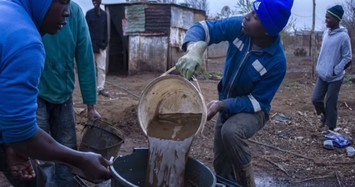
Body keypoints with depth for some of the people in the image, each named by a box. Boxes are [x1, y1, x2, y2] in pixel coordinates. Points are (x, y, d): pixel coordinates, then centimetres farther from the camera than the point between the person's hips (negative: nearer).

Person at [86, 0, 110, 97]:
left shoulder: (104, 14, 7)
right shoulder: (89, 13, 0)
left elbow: (105, 30, 10)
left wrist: (105, 42, -1)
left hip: (101, 45, 3)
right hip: (90, 44, -3)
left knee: (102, 68, 2)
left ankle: (101, 88, 7)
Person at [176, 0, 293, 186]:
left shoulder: (276, 62, -30)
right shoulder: (238, 26, -20)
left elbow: (257, 101, -23)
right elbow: (203, 28, -18)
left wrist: (221, 104, -33)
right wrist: (194, 50, -40)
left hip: (252, 110, -5)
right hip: (227, 105, 5)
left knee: (231, 132, -37)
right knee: (220, 164, 13)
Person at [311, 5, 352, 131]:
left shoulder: (343, 36, -17)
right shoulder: (325, 33, 4)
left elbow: (347, 57, -11)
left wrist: (335, 71, -16)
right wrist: (319, 67, 11)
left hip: (335, 78, -6)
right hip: (322, 75, 6)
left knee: (330, 104, 1)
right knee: (316, 99, 5)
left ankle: (331, 129, 16)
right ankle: (324, 115, 34)